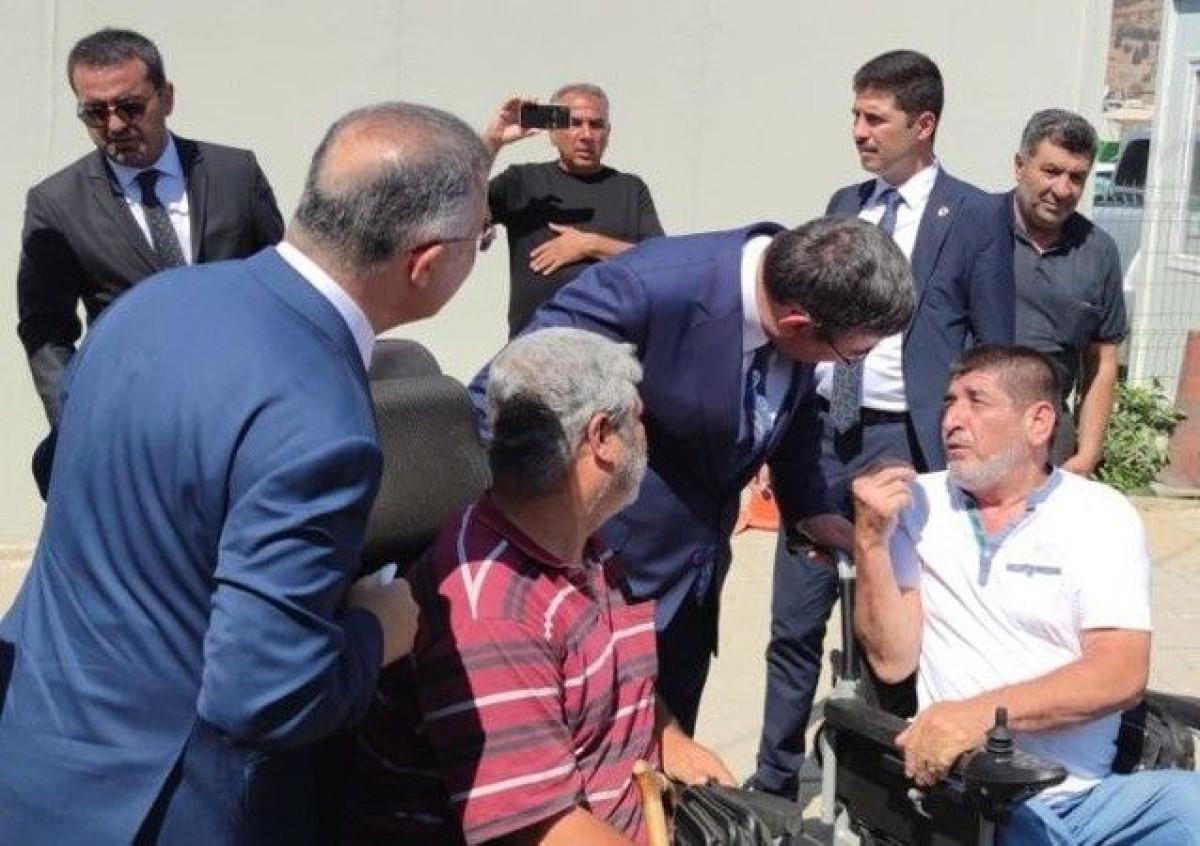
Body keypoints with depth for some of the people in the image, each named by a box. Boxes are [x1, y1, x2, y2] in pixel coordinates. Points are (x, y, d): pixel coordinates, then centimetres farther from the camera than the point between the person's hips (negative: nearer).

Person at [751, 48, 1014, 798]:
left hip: (903, 441, -5)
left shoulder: (977, 216, -4)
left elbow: (995, 352, -4)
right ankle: (775, 780, 23)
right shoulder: (844, 205, 12)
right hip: (822, 430, 5)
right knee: (794, 624, 10)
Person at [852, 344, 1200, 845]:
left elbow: (1121, 675, -9)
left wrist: (979, 713, -21)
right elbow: (893, 661, 2)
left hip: (1094, 794, 1)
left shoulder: (1102, 514, 3)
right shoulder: (915, 503, 8)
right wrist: (870, 542, -10)